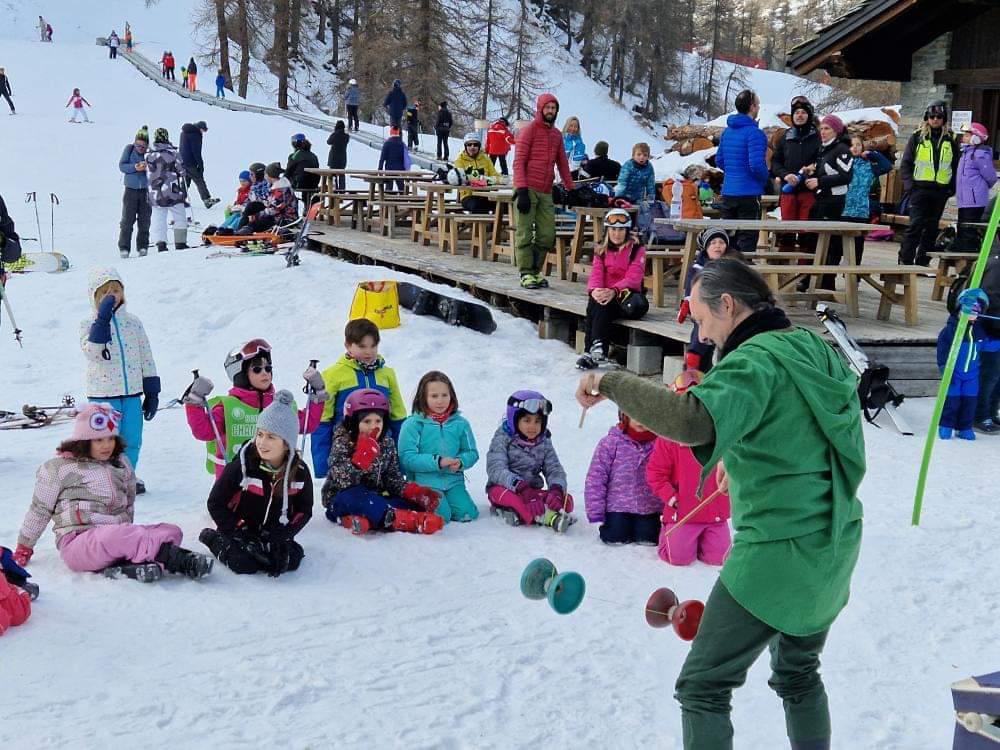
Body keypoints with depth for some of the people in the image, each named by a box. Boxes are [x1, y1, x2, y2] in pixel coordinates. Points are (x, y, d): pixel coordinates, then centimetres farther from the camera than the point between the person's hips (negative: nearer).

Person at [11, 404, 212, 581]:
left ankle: (125, 565, -45)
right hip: (78, 543, -6)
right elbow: (39, 510, 9)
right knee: (119, 534, -40)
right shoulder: (58, 467, 3)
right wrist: (24, 548, 14)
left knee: (172, 531, -18)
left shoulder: (121, 463, 17)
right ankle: (181, 560, -47)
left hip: (119, 538, 6)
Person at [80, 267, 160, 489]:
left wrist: (152, 392, 7)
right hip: (103, 395, -3)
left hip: (132, 393, 3)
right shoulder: (89, 324, -2)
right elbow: (92, 352, -21)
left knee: (132, 441, 9)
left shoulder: (133, 322, 7)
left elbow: (146, 358, 10)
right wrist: (103, 319, -25)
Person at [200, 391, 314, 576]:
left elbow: (304, 510, 0)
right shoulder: (241, 466, -18)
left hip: (274, 533, 3)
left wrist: (282, 536, -16)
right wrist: (241, 534, -17)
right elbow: (216, 504, -10)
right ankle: (215, 539, 4)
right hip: (241, 530, -2)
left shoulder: (300, 472, -10)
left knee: (291, 561, -21)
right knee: (245, 565, -26)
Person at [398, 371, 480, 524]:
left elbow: (472, 452, 11)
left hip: (453, 481, 4)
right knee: (440, 516, -22)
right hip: (425, 482, -4)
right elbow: (407, 458, -12)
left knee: (466, 514, -15)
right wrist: (437, 462, -20)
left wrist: (460, 462, -12)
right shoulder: (413, 424, -6)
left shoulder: (460, 423, 6)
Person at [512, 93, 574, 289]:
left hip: (546, 192, 6)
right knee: (525, 234, -4)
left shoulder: (556, 135, 17)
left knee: (547, 235, 3)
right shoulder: (529, 131, -2)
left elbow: (562, 164, 23)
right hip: (528, 190, -6)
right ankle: (526, 274, -2)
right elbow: (519, 162, -8)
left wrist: (570, 189, 17)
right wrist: (522, 191, -16)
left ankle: (535, 270, 14)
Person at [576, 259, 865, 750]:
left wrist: (610, 383, -28)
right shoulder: (818, 350, 8)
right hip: (834, 547, 9)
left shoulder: (756, 360, -18)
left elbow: (693, 421, -38)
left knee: (703, 688, 0)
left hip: (777, 554, -9)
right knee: (798, 675, 27)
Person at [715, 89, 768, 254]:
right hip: (749, 194, -7)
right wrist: (765, 178, -3)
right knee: (747, 240, -1)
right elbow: (756, 165, -22)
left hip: (728, 192, 7)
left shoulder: (727, 131, 8)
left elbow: (719, 161, 15)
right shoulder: (754, 133, -15)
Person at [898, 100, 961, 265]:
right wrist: (909, 184, -7)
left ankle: (922, 263, 14)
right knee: (915, 225, -11)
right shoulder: (918, 137, 3)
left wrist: (952, 188, 3)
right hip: (920, 188, -3)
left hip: (941, 190, 3)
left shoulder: (951, 139, 8)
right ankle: (905, 261, -8)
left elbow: (957, 165, 12)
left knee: (932, 227, 7)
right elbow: (905, 163, 3)